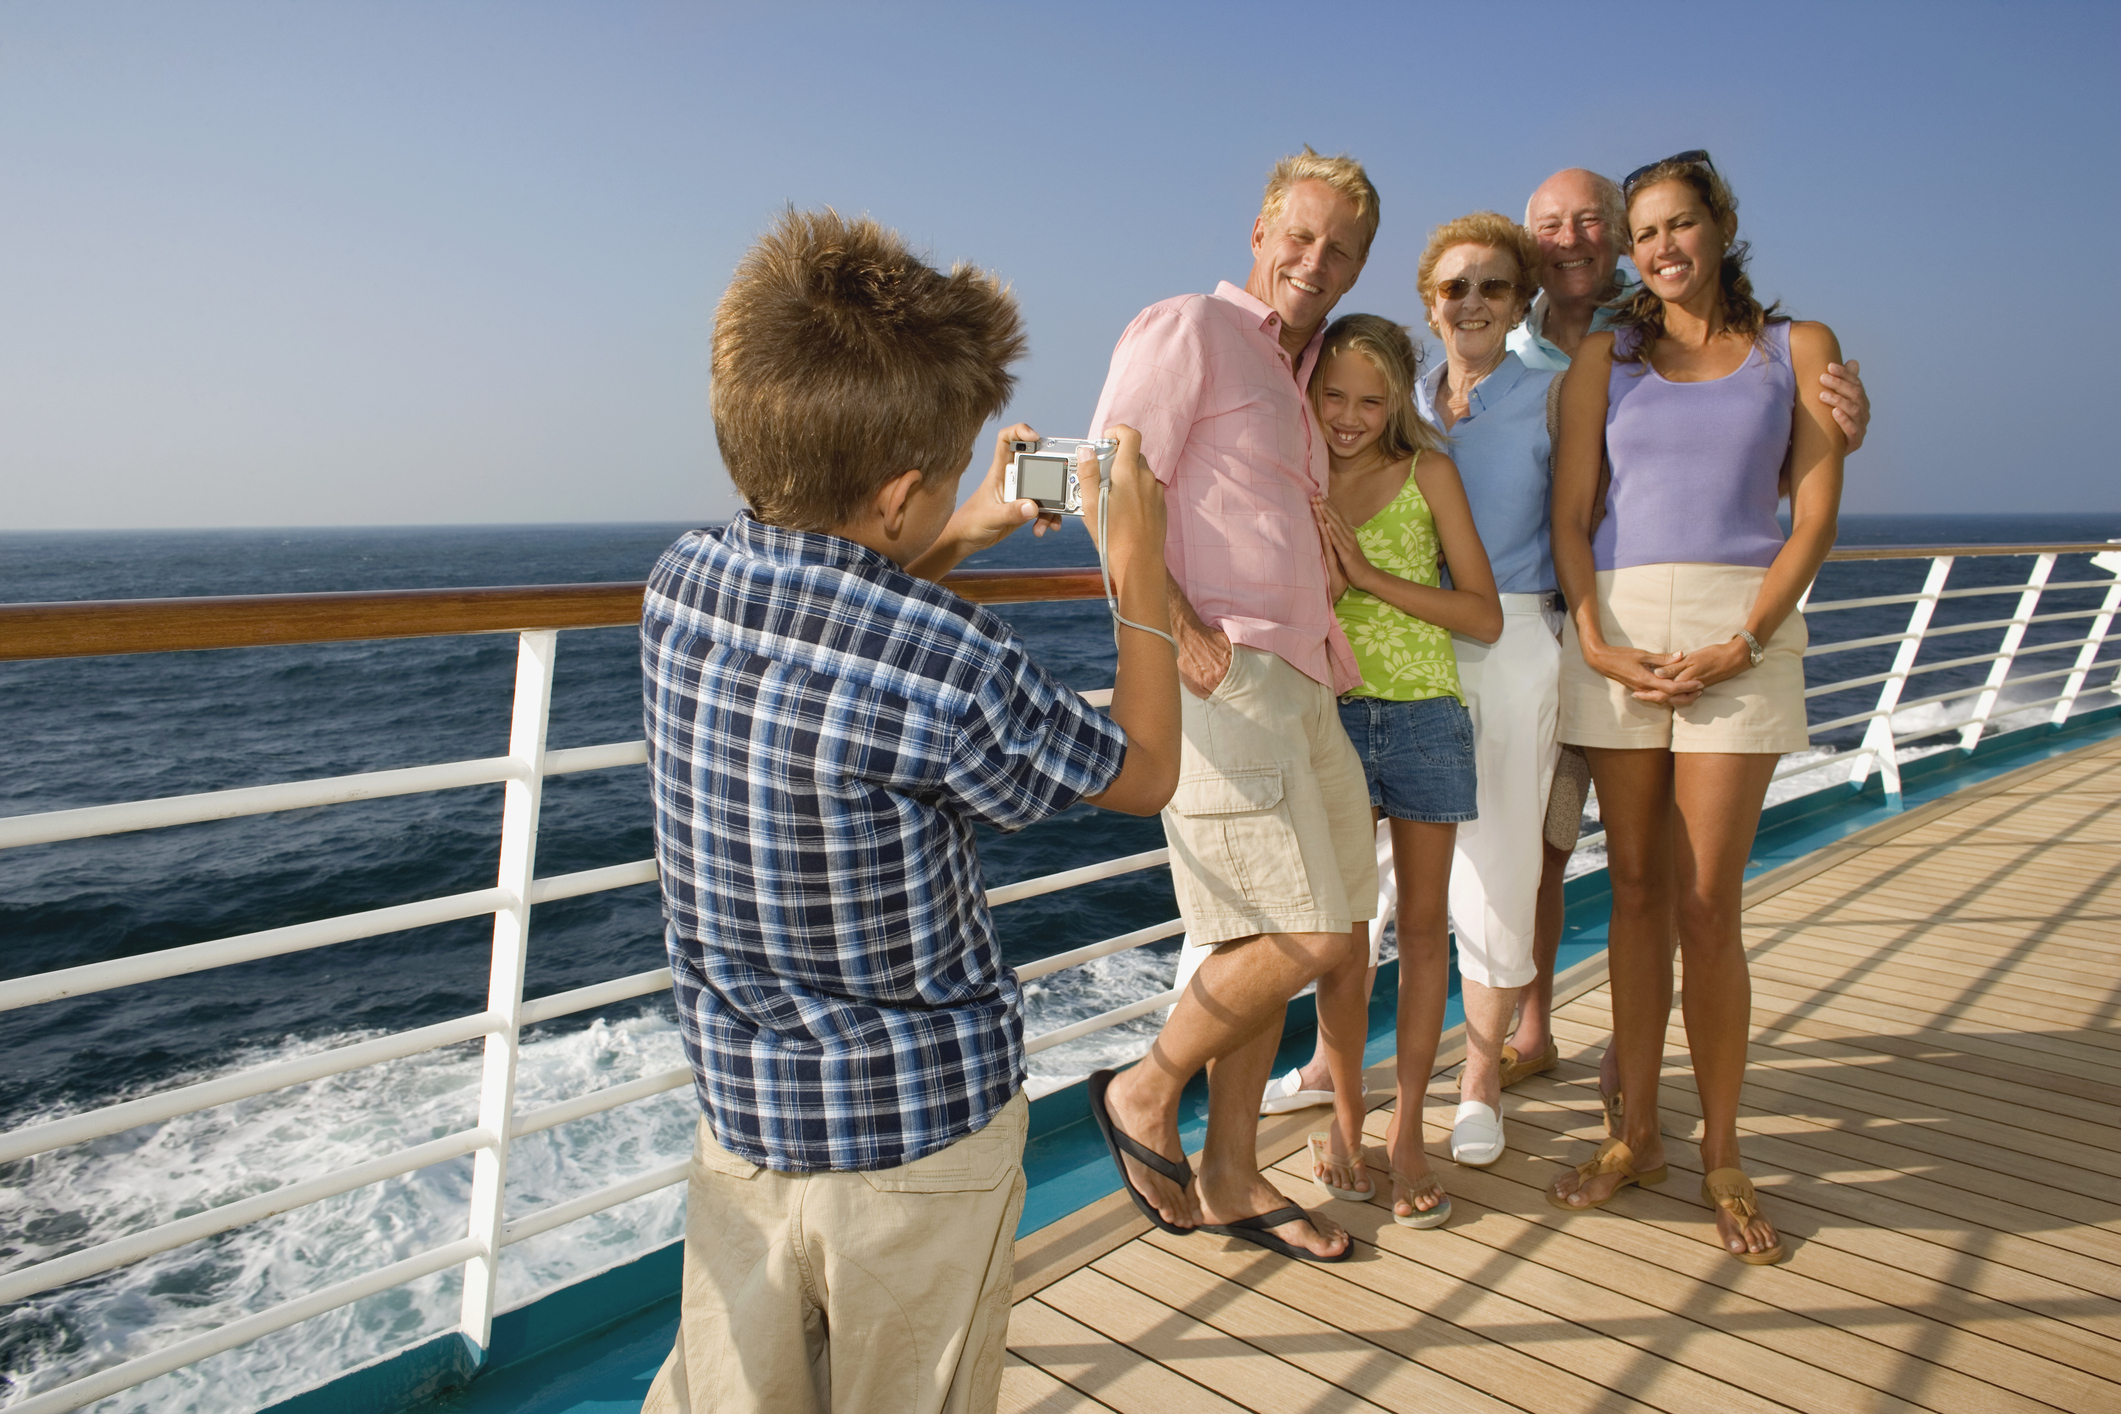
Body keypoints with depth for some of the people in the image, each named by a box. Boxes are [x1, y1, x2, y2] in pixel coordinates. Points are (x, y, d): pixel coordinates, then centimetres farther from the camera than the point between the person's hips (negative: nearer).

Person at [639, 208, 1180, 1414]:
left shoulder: (680, 587, -8)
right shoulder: (959, 667, -27)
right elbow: (1146, 775, -8)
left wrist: (961, 538, 13)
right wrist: (1140, 563, 0)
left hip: (741, 1118, 5)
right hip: (925, 1134, -4)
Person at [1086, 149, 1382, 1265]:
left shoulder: (1299, 383, 25)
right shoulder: (1187, 330, -1)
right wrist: (1179, 634, -19)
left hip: (1298, 684, 9)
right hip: (1218, 674, -9)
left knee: (1261, 942, 11)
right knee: (1310, 934, -12)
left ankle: (1229, 1179, 23)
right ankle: (1144, 1091, 10)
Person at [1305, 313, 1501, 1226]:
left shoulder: (1428, 474, -1)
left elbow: (1485, 616, -5)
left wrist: (1371, 573, -14)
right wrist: (1323, 568, -14)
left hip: (1425, 716, 0)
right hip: (1330, 715, 1)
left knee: (1423, 926, 6)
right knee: (1344, 933, 2)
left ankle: (1407, 1130, 19)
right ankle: (1346, 1115, 21)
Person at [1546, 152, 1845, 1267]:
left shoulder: (1797, 349, 11)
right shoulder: (1605, 356, 14)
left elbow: (1816, 512, 3)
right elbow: (1569, 512, 6)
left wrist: (1745, 642, -10)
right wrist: (1596, 638, -8)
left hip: (1739, 631, -1)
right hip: (1617, 634, 2)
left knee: (1707, 905, -5)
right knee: (1636, 891, 5)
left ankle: (1721, 1155, 11)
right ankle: (1637, 1134, 16)